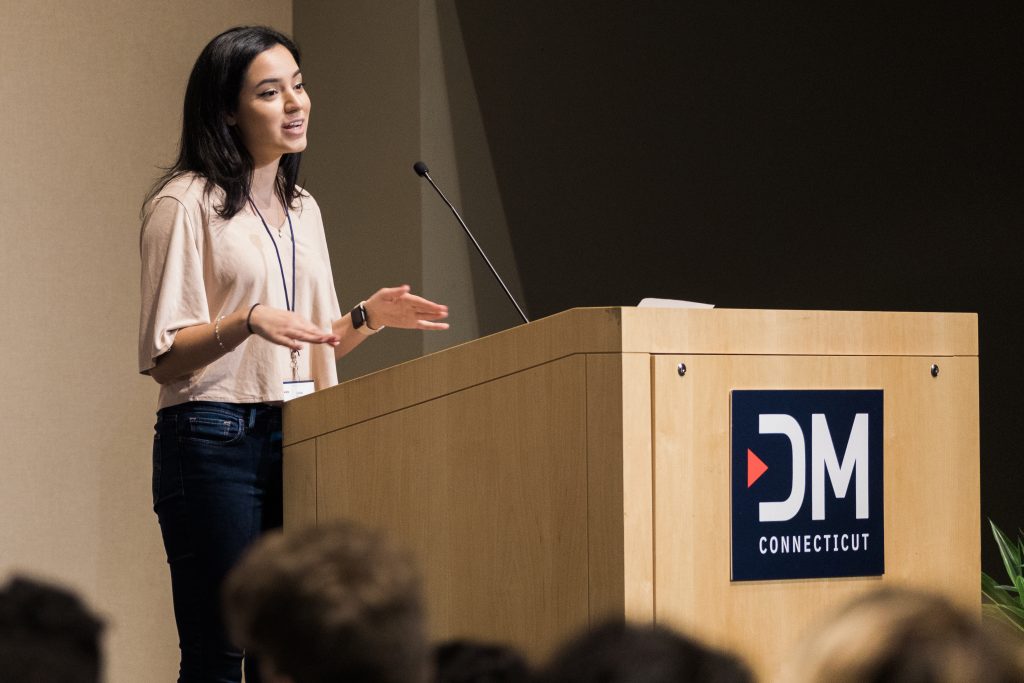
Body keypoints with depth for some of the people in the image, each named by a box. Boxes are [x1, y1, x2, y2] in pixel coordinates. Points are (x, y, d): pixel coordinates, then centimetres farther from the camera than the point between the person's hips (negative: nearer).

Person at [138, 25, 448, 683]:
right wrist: (248, 322, -23)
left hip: (297, 436, 7)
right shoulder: (185, 204, -5)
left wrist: (369, 315, 6)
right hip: (214, 438, -7)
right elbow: (163, 356, -8)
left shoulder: (303, 210, 17)